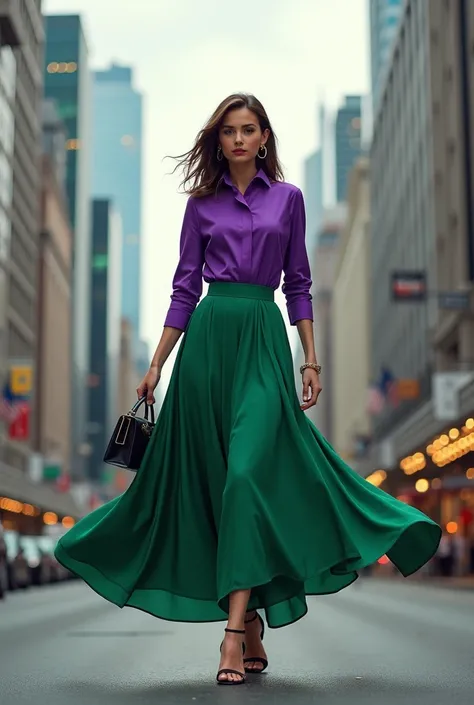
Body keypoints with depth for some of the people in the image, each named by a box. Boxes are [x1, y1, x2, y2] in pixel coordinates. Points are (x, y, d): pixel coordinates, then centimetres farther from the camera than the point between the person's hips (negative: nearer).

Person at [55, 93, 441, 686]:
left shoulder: (288, 197, 10)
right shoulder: (202, 203, 11)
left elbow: (298, 284, 10)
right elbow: (185, 288, 10)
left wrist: (311, 360, 3)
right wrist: (155, 366, 5)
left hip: (264, 337, -1)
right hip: (210, 336, 2)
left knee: (249, 470, -15)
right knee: (210, 477, 2)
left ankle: (235, 630, -16)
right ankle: (251, 624, 15)